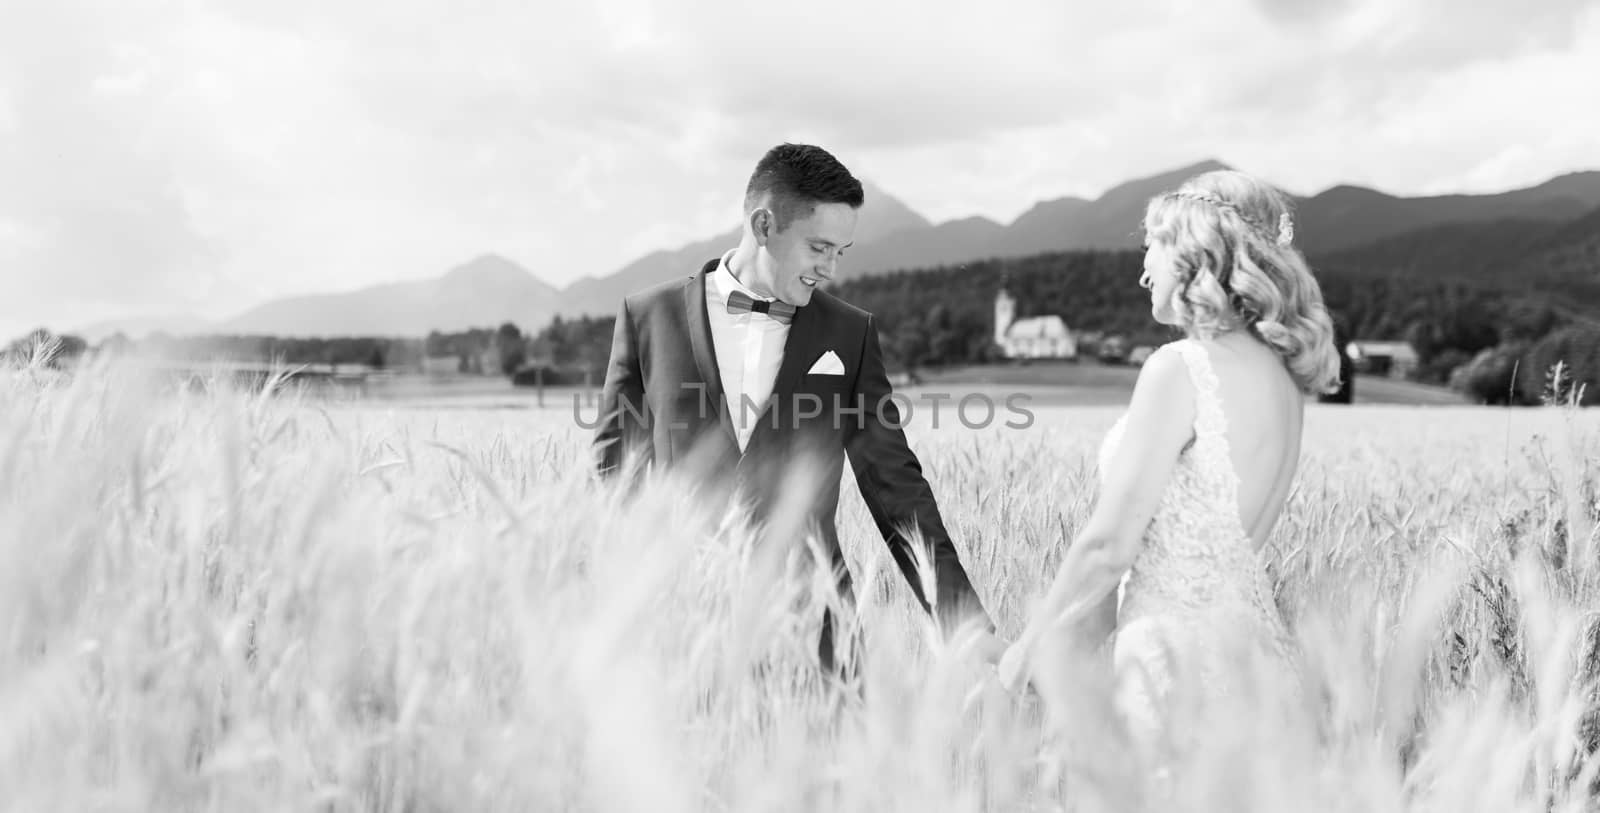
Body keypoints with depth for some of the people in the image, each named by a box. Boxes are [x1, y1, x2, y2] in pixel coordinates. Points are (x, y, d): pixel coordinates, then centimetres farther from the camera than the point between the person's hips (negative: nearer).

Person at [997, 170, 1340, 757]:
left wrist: (1028, 648, -3)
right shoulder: (1280, 372, 10)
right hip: (1249, 638, 8)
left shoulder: (1180, 367, -14)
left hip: (1182, 655, -8)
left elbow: (1109, 547, -14)